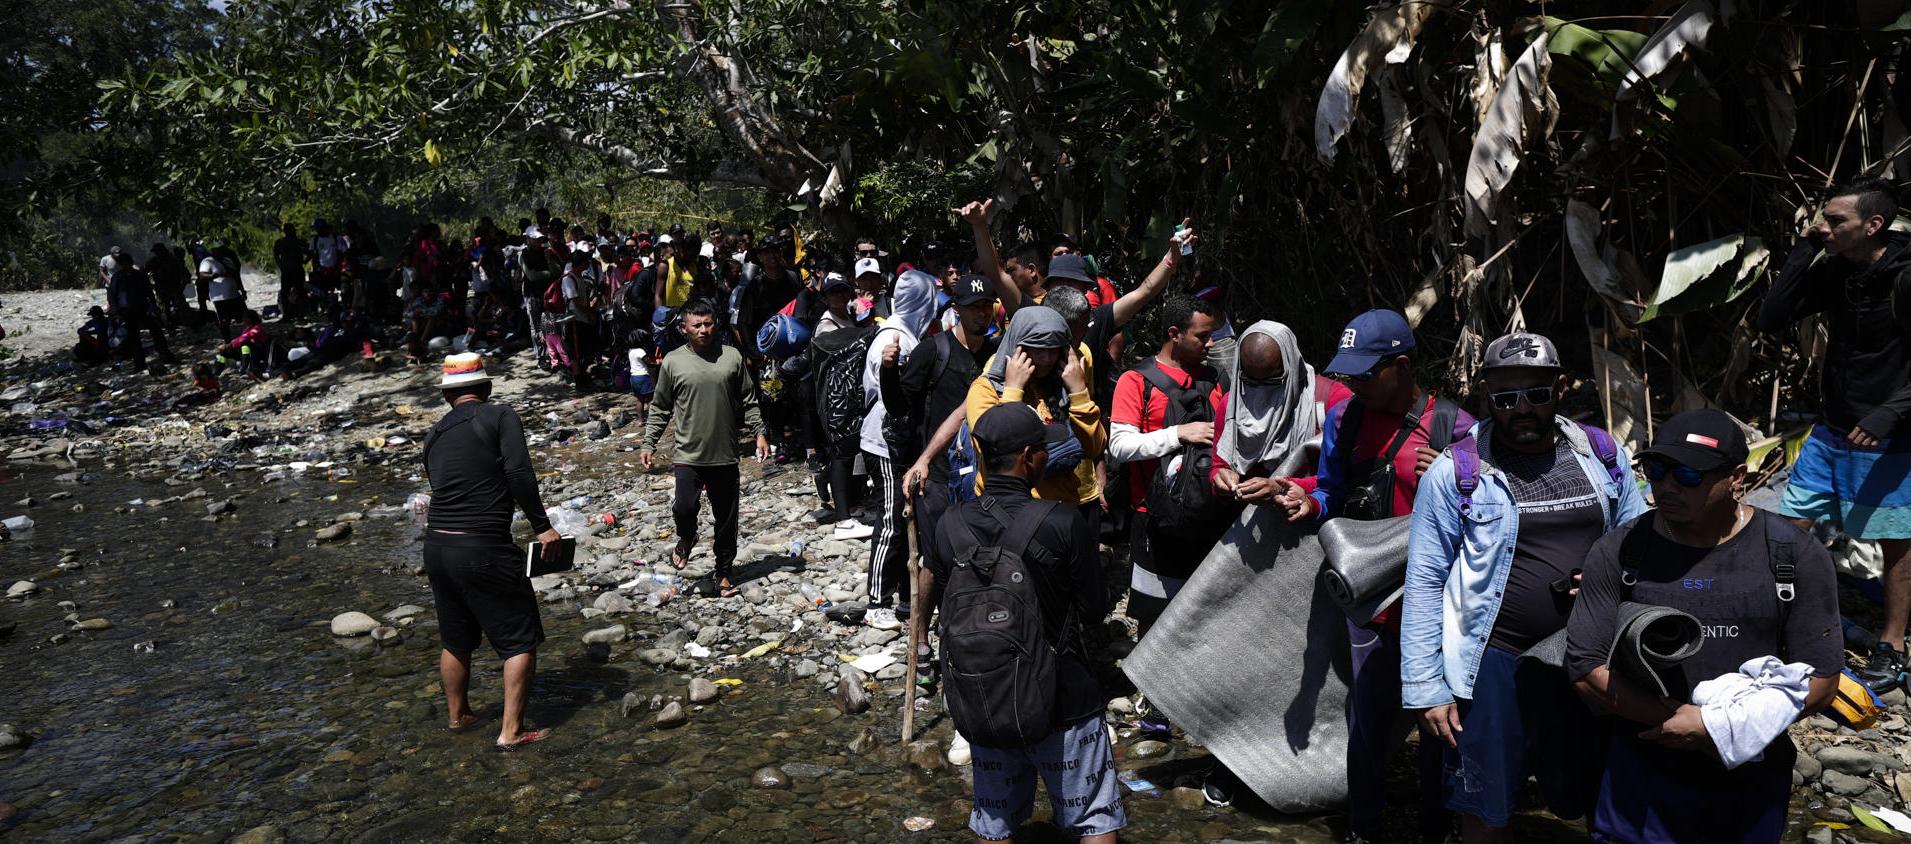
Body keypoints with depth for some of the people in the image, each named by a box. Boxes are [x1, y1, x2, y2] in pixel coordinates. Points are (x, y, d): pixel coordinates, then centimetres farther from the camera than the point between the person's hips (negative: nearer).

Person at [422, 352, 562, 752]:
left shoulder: (434, 434, 14)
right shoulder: (500, 416, -4)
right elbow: (519, 474, -17)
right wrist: (542, 526, -13)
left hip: (437, 547, 7)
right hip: (484, 550, -7)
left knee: (455, 639, 23)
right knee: (520, 639, 6)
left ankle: (458, 715, 39)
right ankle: (512, 730, 6)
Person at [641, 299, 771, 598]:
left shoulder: (732, 357, 0)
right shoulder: (673, 362, -2)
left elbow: (748, 401, 8)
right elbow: (660, 408, 5)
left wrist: (759, 433, 1)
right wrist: (648, 444, 1)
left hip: (725, 455, 2)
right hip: (688, 454, -1)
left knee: (726, 518, 8)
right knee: (684, 507, -17)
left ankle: (723, 572, 26)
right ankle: (686, 538, 19)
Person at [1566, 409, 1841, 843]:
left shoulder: (1797, 557, -5)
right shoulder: (1618, 552, -7)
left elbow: (1820, 677, -6)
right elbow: (1585, 668, -8)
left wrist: (1718, 725, -18)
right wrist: (1678, 718, -20)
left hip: (1753, 784, 1)